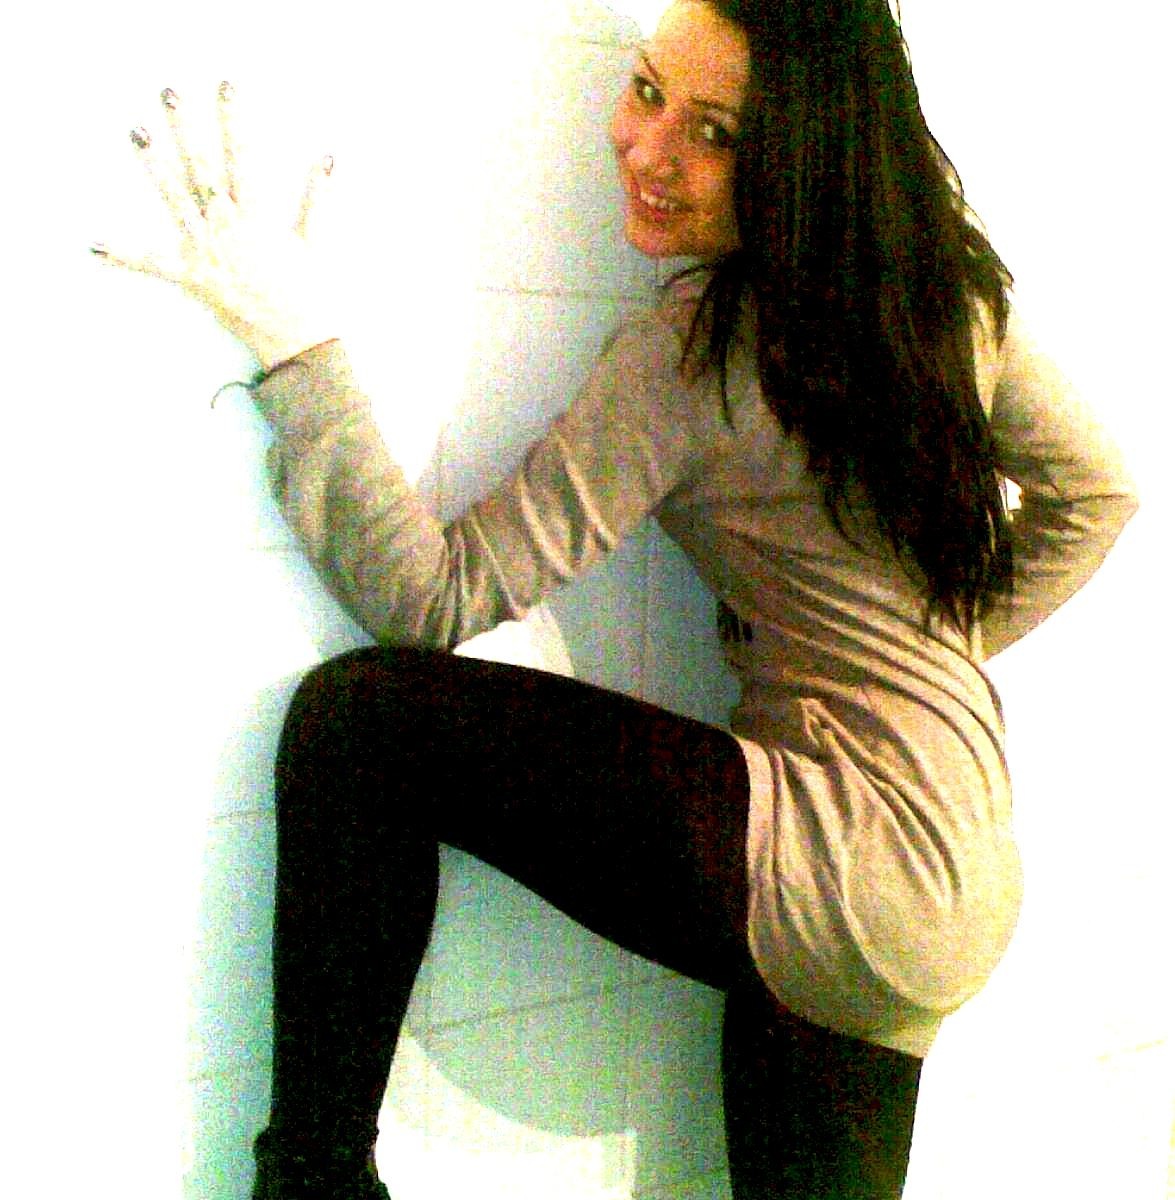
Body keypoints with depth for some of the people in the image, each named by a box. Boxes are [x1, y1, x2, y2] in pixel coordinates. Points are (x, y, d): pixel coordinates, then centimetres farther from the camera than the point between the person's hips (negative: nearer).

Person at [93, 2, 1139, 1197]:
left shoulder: (699, 355, -16)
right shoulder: (946, 283, 6)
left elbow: (432, 594, -16)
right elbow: (1093, 491, 20)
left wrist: (295, 337, -14)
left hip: (851, 889, -9)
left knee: (360, 712, -12)